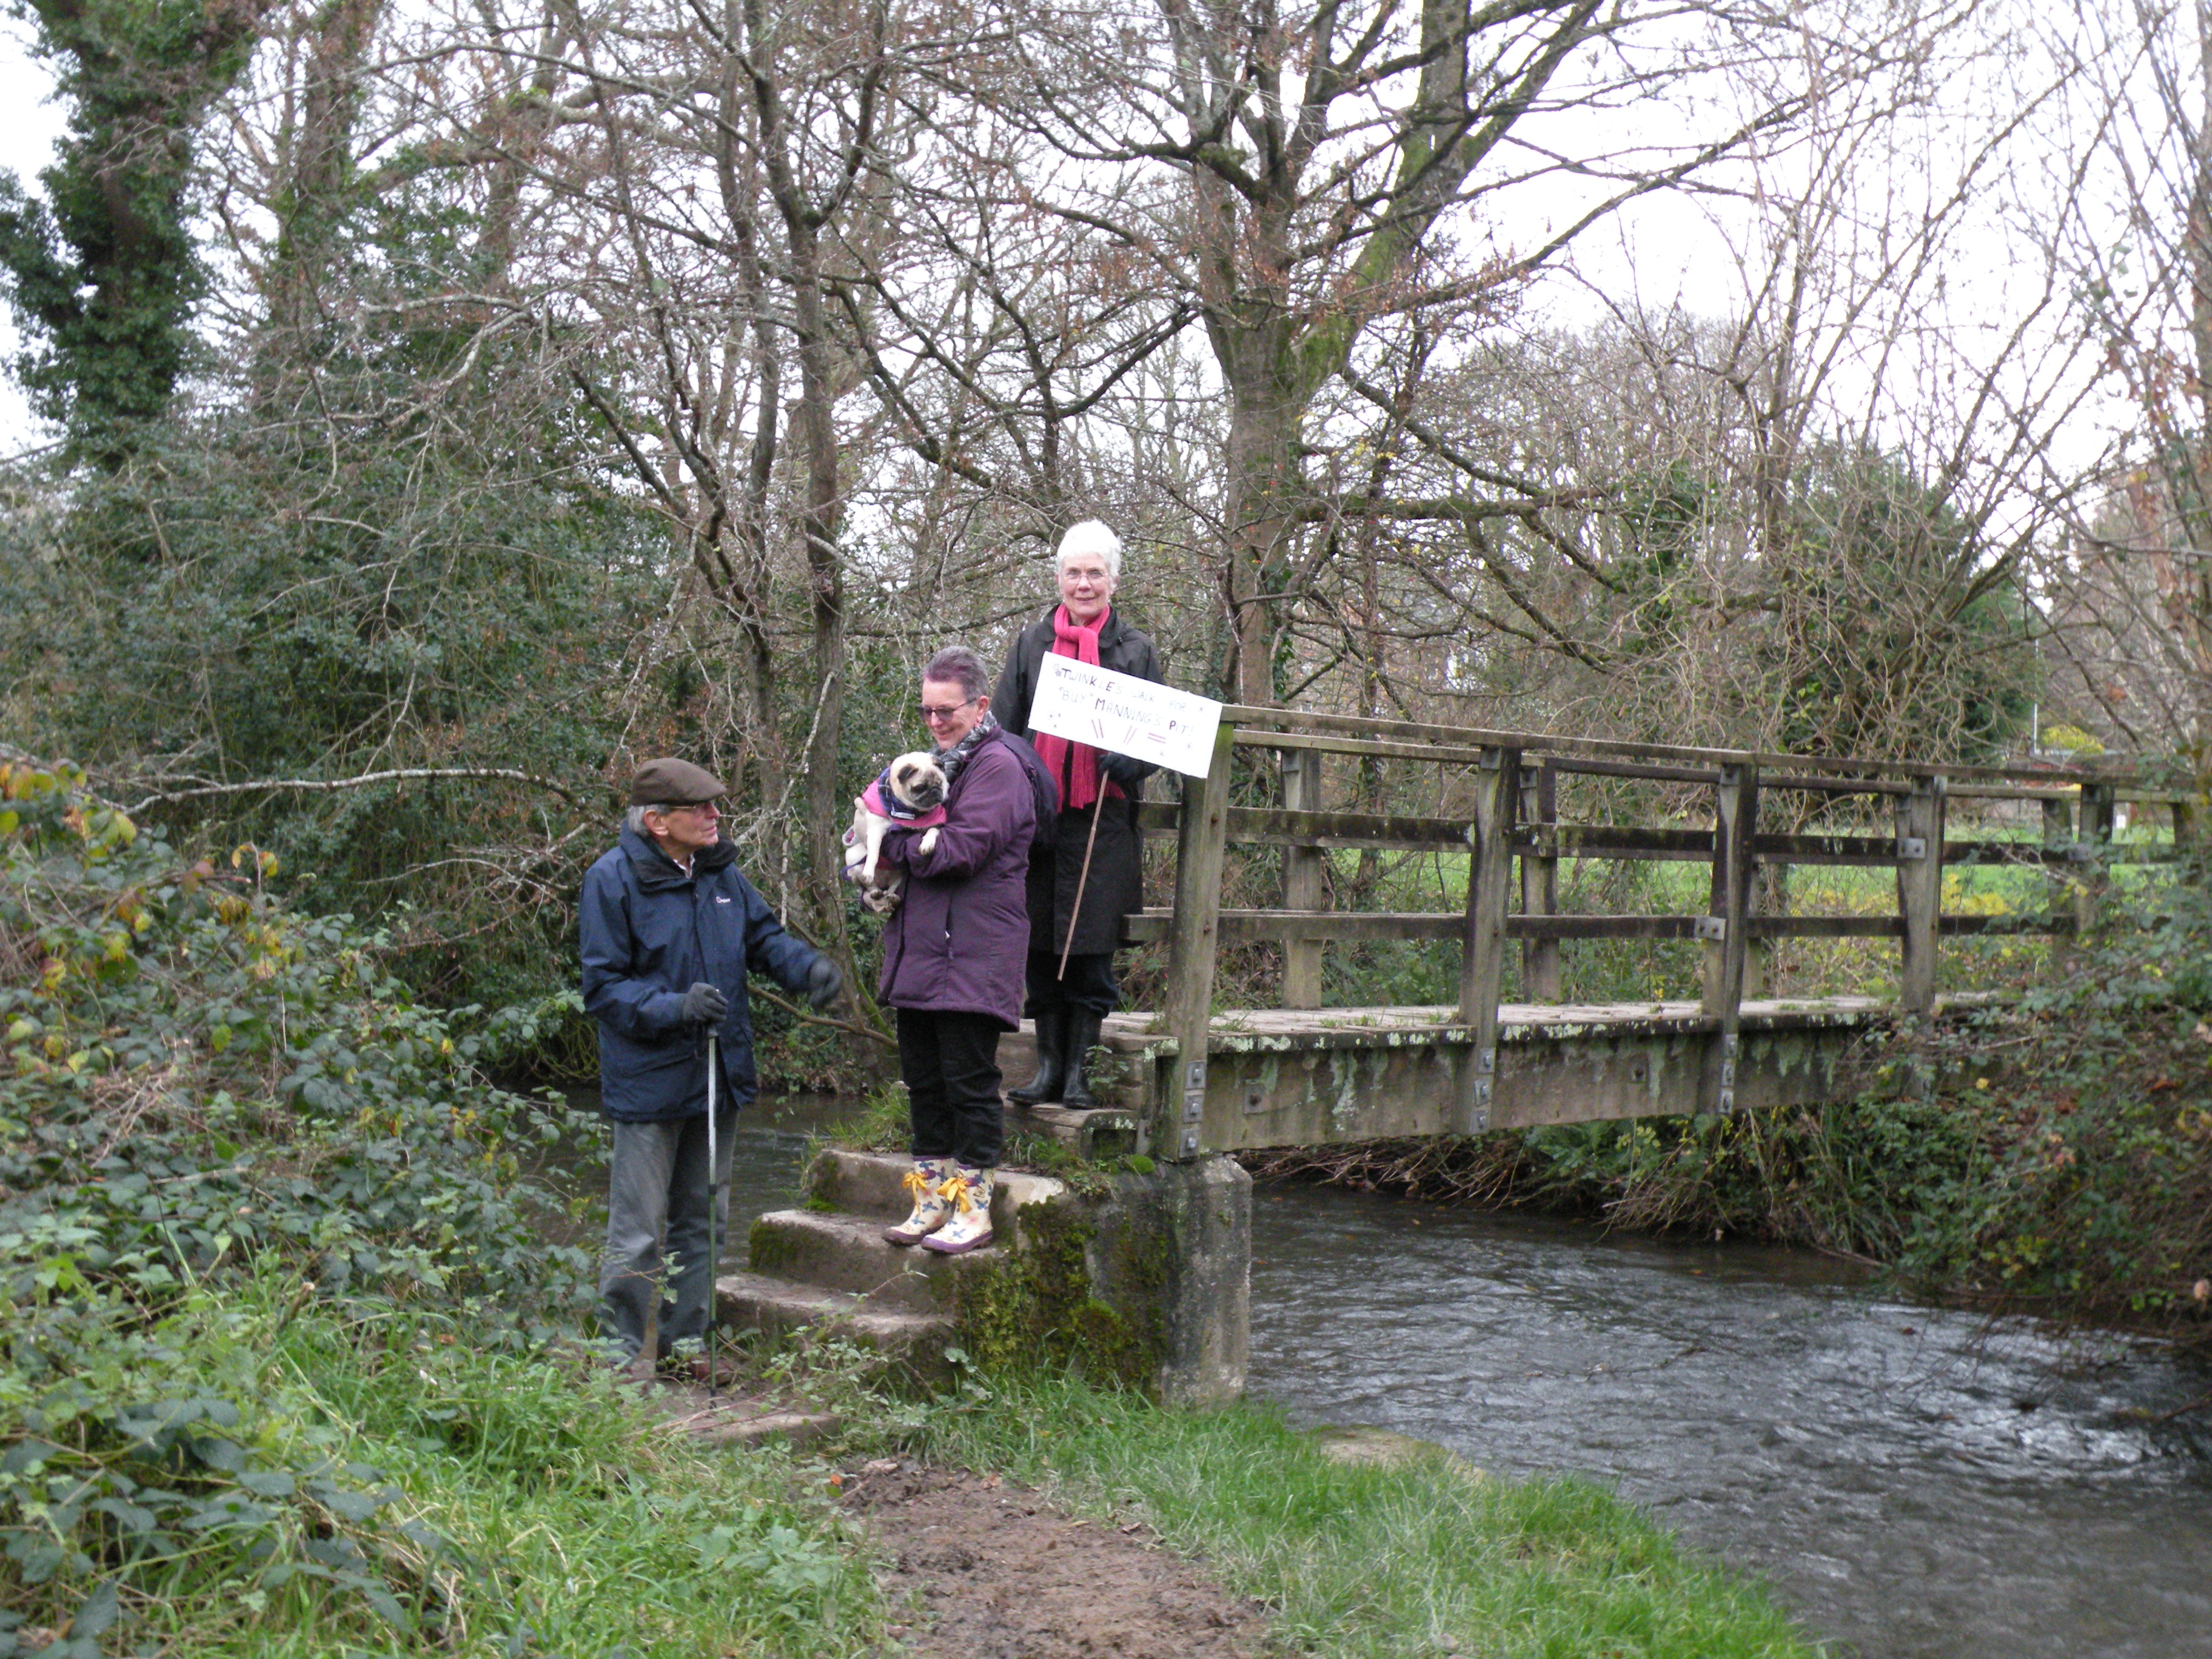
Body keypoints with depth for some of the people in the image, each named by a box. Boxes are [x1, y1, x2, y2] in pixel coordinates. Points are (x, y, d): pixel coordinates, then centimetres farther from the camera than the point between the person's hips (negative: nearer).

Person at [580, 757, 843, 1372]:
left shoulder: (719, 869, 5)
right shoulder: (612, 880, -13)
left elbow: (762, 935, 16)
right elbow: (603, 987, -13)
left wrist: (808, 966, -5)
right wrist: (675, 1007, -27)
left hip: (718, 1075, 7)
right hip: (649, 1083, -7)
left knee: (703, 1221, 17)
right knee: (637, 1231, 0)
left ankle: (687, 1341, 30)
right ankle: (621, 1355, 13)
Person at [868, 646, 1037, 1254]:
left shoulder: (997, 765, -8)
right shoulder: (939, 763, 21)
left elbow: (963, 849, -18)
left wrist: (892, 843, -8)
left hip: (973, 955, -9)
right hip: (921, 949, 9)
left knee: (968, 1078, -5)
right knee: (923, 1077, 12)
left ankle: (973, 1209, 2)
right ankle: (931, 1201, 20)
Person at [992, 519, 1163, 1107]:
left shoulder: (1136, 650, 7)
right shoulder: (1033, 643, 11)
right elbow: (1001, 729, 10)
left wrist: (1127, 763, -15)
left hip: (1103, 821, -1)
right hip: (1037, 816, 2)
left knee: (1092, 949, -1)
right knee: (1041, 952, 4)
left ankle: (1078, 1070, 9)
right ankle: (1048, 1065, 15)